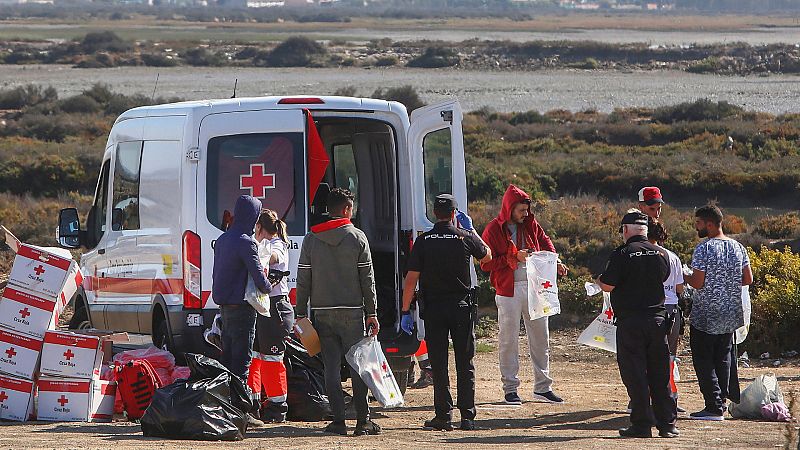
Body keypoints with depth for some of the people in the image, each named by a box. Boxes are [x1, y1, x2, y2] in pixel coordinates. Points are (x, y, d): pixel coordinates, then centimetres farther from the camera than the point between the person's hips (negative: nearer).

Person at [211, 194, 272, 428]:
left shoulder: (222, 240, 14)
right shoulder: (246, 242, -15)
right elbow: (258, 275, -15)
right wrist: (268, 288, 5)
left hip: (225, 305, 9)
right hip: (242, 307, -9)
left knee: (228, 356, 13)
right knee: (242, 359, -7)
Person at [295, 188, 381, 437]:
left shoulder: (311, 239, 4)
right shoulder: (357, 238, -2)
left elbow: (303, 280, 4)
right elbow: (367, 279, -1)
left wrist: (301, 313, 9)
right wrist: (372, 313, 3)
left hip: (322, 312, 2)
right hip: (351, 311, -2)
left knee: (331, 366, 3)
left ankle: (338, 420, -1)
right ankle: (363, 420, 1)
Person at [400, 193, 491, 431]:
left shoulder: (423, 241, -5)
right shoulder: (466, 238, -3)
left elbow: (411, 279, -7)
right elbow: (487, 255, 19)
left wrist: (406, 311, -2)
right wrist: (471, 229, 28)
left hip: (433, 309, -1)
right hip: (462, 307, 1)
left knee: (438, 364, 4)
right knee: (465, 364, 7)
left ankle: (444, 416, 2)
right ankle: (467, 416, 5)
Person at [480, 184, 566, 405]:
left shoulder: (530, 224, 9)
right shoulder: (493, 230, -6)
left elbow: (545, 242, 23)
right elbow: (486, 263, -9)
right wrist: (514, 257, -17)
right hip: (509, 289, -5)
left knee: (540, 337, 8)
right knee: (509, 339, -2)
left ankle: (542, 387, 15)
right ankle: (510, 389, 5)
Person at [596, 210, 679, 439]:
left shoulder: (622, 254, -11)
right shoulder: (661, 253, 5)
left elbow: (607, 285, -14)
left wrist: (599, 280, 8)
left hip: (630, 322, -5)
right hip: (657, 320, 5)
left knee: (635, 375, 0)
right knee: (660, 376, 9)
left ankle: (641, 425, -1)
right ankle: (667, 424, 10)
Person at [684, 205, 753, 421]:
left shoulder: (703, 249, -15)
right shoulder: (738, 247, 4)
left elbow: (697, 283, -18)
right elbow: (748, 279, 6)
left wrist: (685, 276, 2)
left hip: (705, 316, -6)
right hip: (730, 314, 6)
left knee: (703, 360, 0)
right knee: (723, 358, 17)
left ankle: (714, 407, -5)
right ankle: (722, 402, 19)